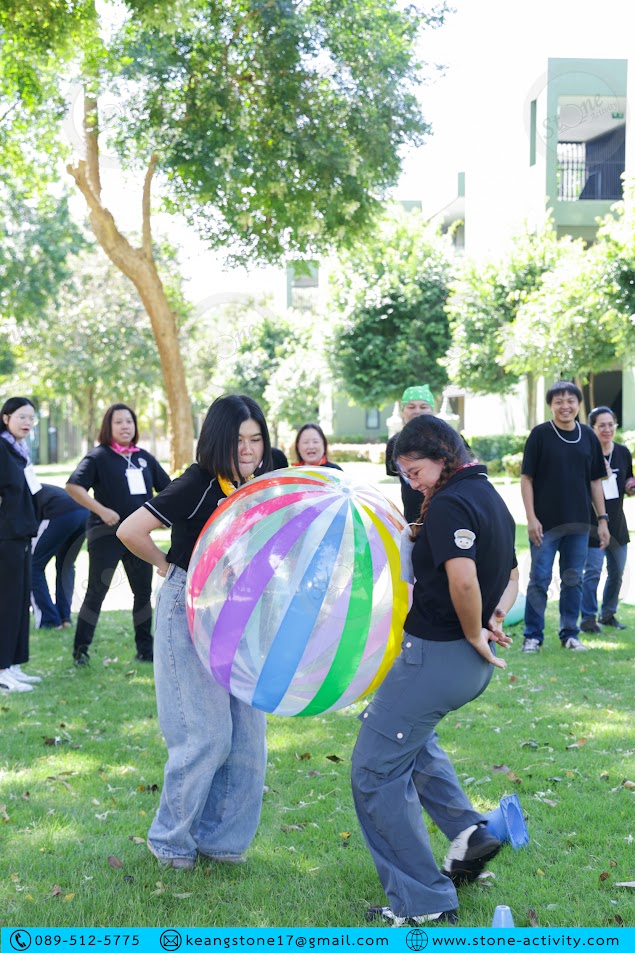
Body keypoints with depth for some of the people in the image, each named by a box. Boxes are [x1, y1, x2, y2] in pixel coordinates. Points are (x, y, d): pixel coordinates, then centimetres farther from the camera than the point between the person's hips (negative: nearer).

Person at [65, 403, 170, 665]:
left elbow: (167, 488, 17)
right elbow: (73, 486, -17)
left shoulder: (144, 458, 11)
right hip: (106, 533, -5)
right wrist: (101, 510, -23)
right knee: (97, 591, -4)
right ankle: (80, 649, 5)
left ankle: (145, 649, 18)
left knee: (143, 591, 9)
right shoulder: (99, 456, -5)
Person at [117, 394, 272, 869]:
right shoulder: (200, 483, -17)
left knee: (248, 733, 6)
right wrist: (169, 567, -8)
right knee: (207, 734, -7)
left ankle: (220, 838, 22)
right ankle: (171, 839, 14)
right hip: (190, 613, -7)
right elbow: (130, 531, -22)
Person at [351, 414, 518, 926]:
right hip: (472, 663, 10)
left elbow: (463, 579, -35)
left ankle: (424, 901, 5)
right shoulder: (490, 496, 12)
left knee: (377, 766, 0)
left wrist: (473, 633, -18)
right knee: (408, 736, 33)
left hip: (437, 654, -10)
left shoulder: (449, 503, -19)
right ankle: (470, 831, 22)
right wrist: (494, 620, 4)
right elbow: (511, 576, 21)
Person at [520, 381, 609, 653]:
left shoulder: (588, 436, 6)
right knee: (539, 580, 1)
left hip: (579, 523, 4)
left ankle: (569, 634, 21)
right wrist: (531, 518, -12)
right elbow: (526, 478, -6)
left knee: (573, 580, 10)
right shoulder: (540, 434, -5)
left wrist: (603, 519, 6)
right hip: (545, 522, -3)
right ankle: (533, 636, 10)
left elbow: (595, 480, 10)